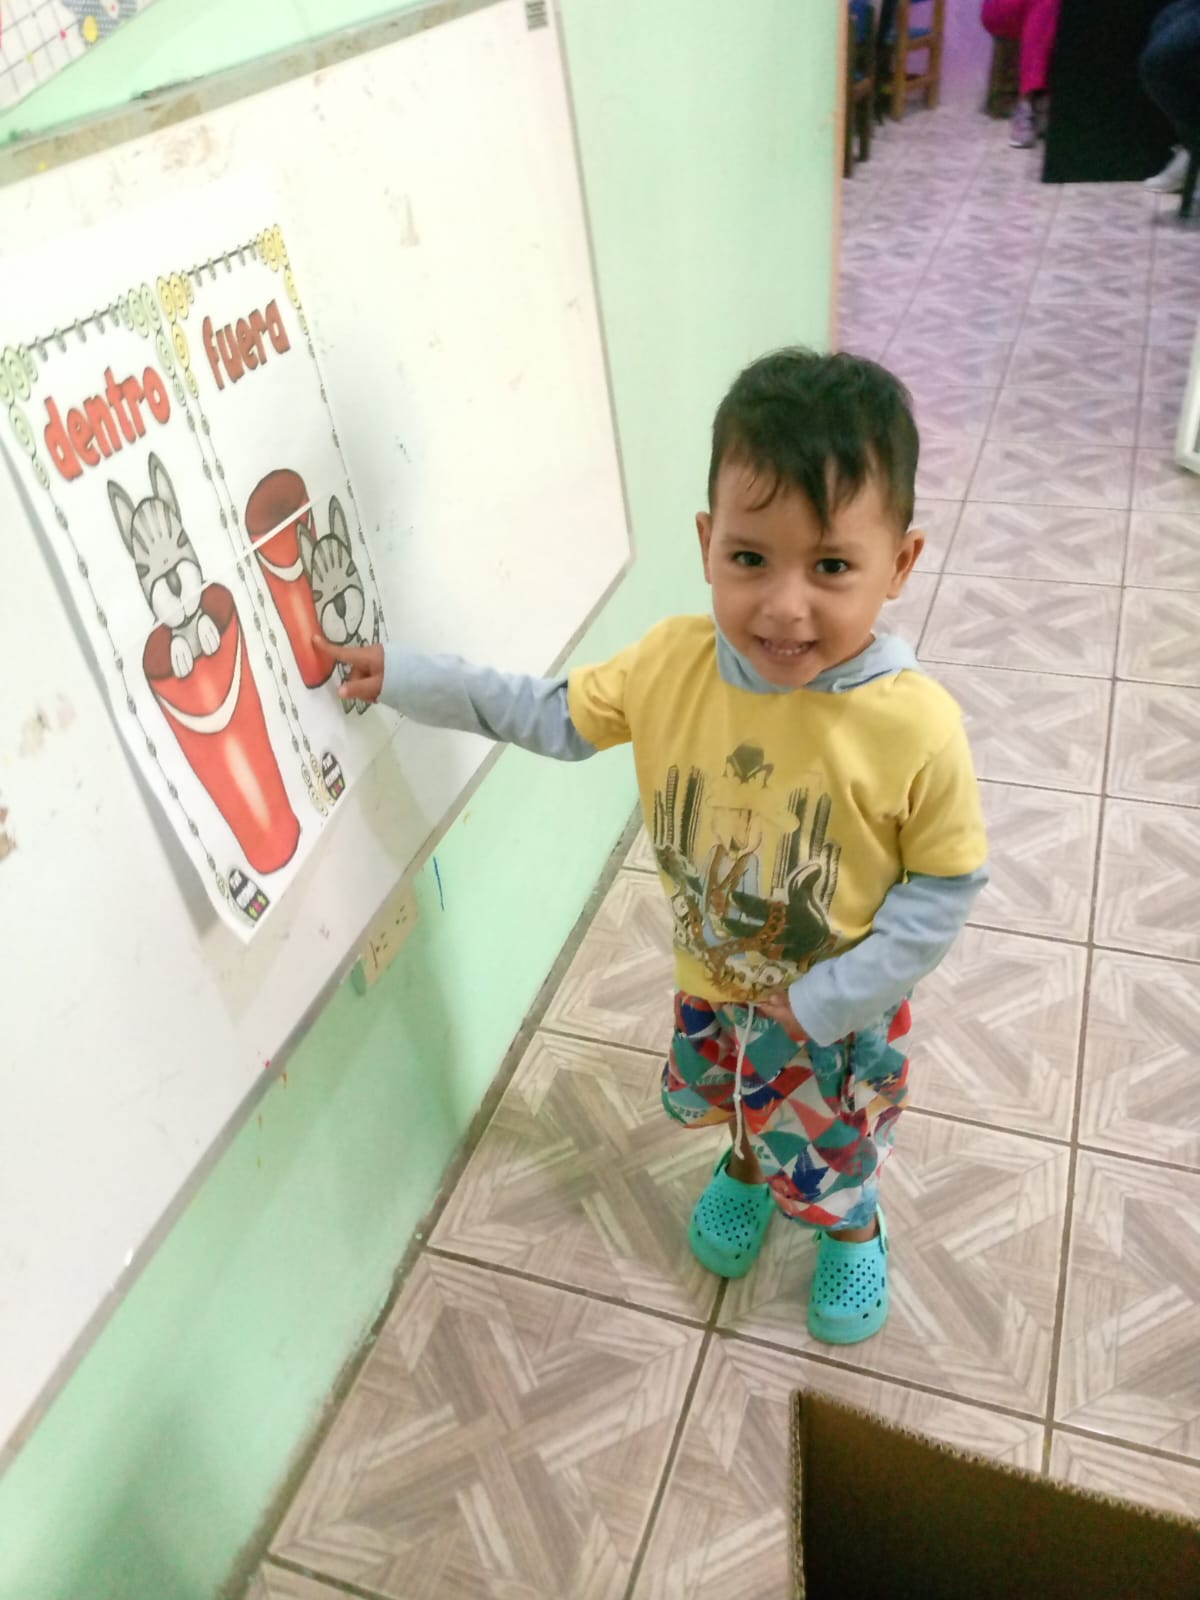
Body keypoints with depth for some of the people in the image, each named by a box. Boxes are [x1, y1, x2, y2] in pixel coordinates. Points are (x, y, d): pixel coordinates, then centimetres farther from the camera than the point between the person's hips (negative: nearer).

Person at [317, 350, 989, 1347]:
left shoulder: (915, 726, -33)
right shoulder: (675, 662, -23)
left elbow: (946, 884, -20)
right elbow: (552, 716, -7)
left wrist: (827, 1003, -20)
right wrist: (401, 678, -9)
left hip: (838, 1014, -3)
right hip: (712, 982, 4)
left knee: (832, 1154, 25)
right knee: (737, 1105, 33)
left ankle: (853, 1230, 60)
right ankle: (749, 1169, 69)